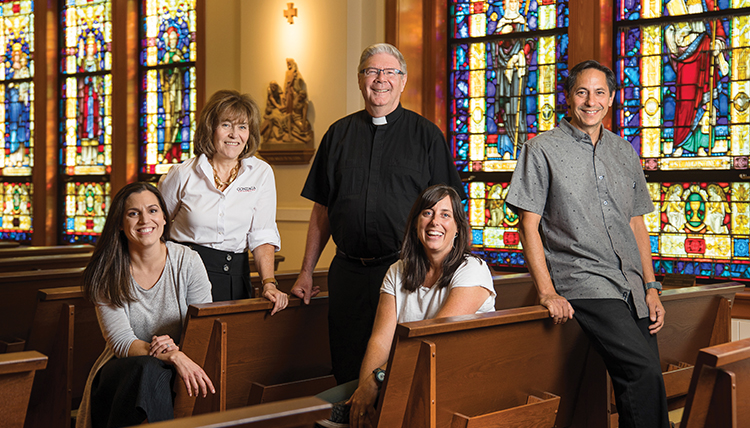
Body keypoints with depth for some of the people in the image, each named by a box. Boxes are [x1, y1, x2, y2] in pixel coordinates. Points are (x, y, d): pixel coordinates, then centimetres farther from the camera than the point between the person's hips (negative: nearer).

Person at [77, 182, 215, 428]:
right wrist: (173, 356, -29)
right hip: (123, 369, 0)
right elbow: (121, 343, -11)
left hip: (175, 371, 0)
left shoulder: (187, 261, -1)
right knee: (149, 370, -35)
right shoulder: (106, 274, -3)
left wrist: (176, 349, -23)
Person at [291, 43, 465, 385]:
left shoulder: (427, 135, 5)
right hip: (348, 273, 3)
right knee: (348, 376, 6)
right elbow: (322, 209, 15)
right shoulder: (339, 134, 12)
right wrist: (306, 271, 12)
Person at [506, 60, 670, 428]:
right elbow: (528, 224, -3)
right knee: (643, 371, -22)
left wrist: (651, 287, 11)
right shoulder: (541, 150, 1)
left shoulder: (624, 152, 18)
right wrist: (547, 292, -11)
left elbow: (636, 222, 20)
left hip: (631, 285, 6)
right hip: (583, 282, -6)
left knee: (645, 381, 0)